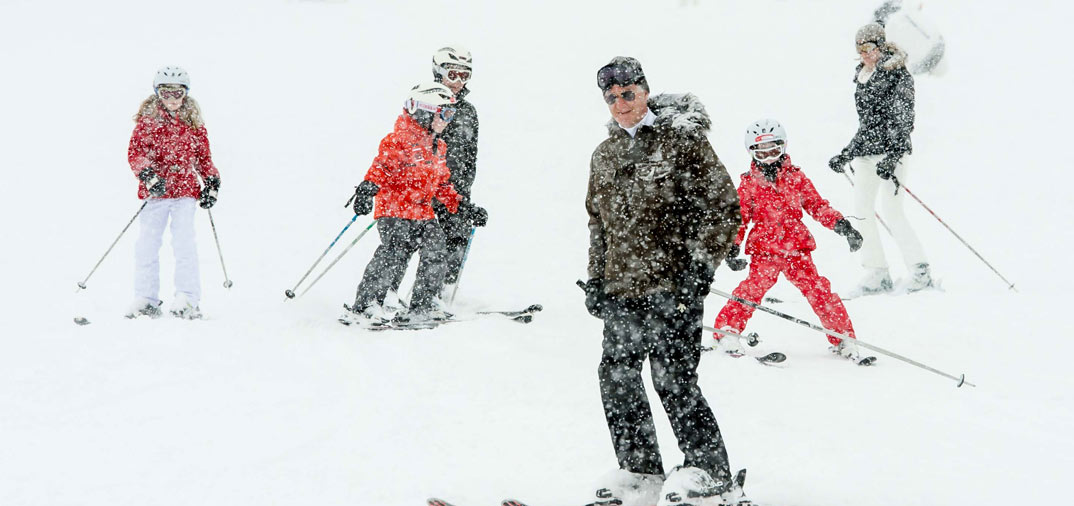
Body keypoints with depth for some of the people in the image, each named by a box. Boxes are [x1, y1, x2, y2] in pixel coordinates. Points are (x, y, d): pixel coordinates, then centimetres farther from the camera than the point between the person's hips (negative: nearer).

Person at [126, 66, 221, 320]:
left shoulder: (194, 122, 10)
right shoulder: (147, 120, 2)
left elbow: (203, 156, 18)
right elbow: (135, 152, -5)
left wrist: (212, 182, 7)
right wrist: (148, 176, -20)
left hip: (185, 190, 1)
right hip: (155, 191, 0)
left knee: (184, 242, -8)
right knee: (147, 244, 1)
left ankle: (188, 298, -5)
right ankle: (146, 299, 10)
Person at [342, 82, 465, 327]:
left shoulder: (438, 146, 19)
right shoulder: (400, 139, -9)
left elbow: (442, 184, 27)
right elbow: (383, 165, -20)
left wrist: (460, 206, 23)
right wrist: (368, 187, -36)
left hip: (423, 213, 8)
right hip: (395, 209, -8)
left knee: (434, 254, -1)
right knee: (394, 254, -19)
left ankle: (421, 307, 11)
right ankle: (362, 307, -15)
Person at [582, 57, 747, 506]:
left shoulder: (683, 140, -5)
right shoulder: (604, 155, 15)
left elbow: (724, 208, -7)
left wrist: (700, 267, -12)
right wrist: (596, 279, 17)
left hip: (673, 286, -7)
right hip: (621, 289, 7)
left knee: (673, 380, -9)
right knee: (616, 377, 7)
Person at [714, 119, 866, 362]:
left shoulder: (796, 177, 8)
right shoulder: (749, 183, 5)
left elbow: (816, 205, 11)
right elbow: (739, 216, 8)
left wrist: (841, 225, 2)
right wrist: (732, 247, -1)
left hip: (797, 248, 1)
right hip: (764, 249, -1)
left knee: (817, 290, -4)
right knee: (753, 288, -17)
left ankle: (842, 337, 6)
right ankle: (727, 331, -3)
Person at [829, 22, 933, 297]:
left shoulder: (898, 76, -7)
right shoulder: (862, 79, 15)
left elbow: (904, 122, -13)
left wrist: (892, 157, -23)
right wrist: (846, 155, 22)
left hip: (893, 151, -8)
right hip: (866, 152, 8)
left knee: (890, 210, -14)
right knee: (862, 211, 1)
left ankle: (920, 271, -7)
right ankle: (878, 275, 7)